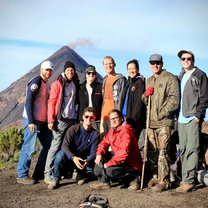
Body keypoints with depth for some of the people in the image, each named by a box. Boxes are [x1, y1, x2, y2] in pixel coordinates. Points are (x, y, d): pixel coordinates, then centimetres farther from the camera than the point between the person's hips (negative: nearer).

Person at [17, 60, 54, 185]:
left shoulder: (45, 84, 18)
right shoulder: (36, 81, -8)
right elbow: (28, 101, -15)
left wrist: (49, 121, 13)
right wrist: (30, 121, -20)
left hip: (43, 121, 9)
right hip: (33, 120, -9)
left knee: (49, 145, 10)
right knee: (29, 147, -6)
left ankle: (38, 173, 18)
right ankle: (22, 175, 4)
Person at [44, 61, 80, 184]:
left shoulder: (76, 84, 13)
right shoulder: (57, 84, -2)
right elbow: (51, 102, -5)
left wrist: (77, 117, 10)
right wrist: (51, 120, -11)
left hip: (72, 119, 6)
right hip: (61, 119, -5)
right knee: (56, 146, -7)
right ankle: (48, 174, -3)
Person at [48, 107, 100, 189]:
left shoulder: (95, 134, -5)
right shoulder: (73, 129, -10)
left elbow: (93, 152, -11)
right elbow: (64, 146, -20)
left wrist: (87, 161, -35)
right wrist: (73, 158, -38)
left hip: (83, 161, 1)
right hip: (70, 158, -1)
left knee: (91, 170, -30)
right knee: (61, 154, -33)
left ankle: (82, 175, 7)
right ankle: (55, 179, -13)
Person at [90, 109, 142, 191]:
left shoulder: (126, 131, -23)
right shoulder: (112, 129, 7)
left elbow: (124, 153, -32)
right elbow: (104, 142, 9)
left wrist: (109, 163, -28)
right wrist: (99, 154, -11)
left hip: (132, 164, -9)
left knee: (109, 171, -29)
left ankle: (132, 177, -6)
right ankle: (103, 181, 1)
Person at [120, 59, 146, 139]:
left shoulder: (140, 82, -7)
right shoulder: (128, 82, 17)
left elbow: (139, 103, -13)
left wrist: (133, 119, -17)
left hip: (136, 121, -7)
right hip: (126, 118, 7)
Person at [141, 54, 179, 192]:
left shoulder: (170, 78, 0)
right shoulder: (149, 81, 22)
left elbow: (174, 99, -8)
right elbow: (144, 101, 25)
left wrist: (161, 113, -11)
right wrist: (145, 94, 3)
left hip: (164, 121, -6)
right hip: (150, 122, 7)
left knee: (163, 151, -9)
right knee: (151, 151, 8)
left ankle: (163, 181, -4)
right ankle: (155, 177, 20)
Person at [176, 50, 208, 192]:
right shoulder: (181, 77, 18)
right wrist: (176, 114, 13)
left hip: (193, 119, -7)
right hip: (182, 119, 7)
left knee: (192, 149, -8)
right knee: (183, 150, 10)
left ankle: (189, 181, -7)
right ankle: (185, 178, 18)